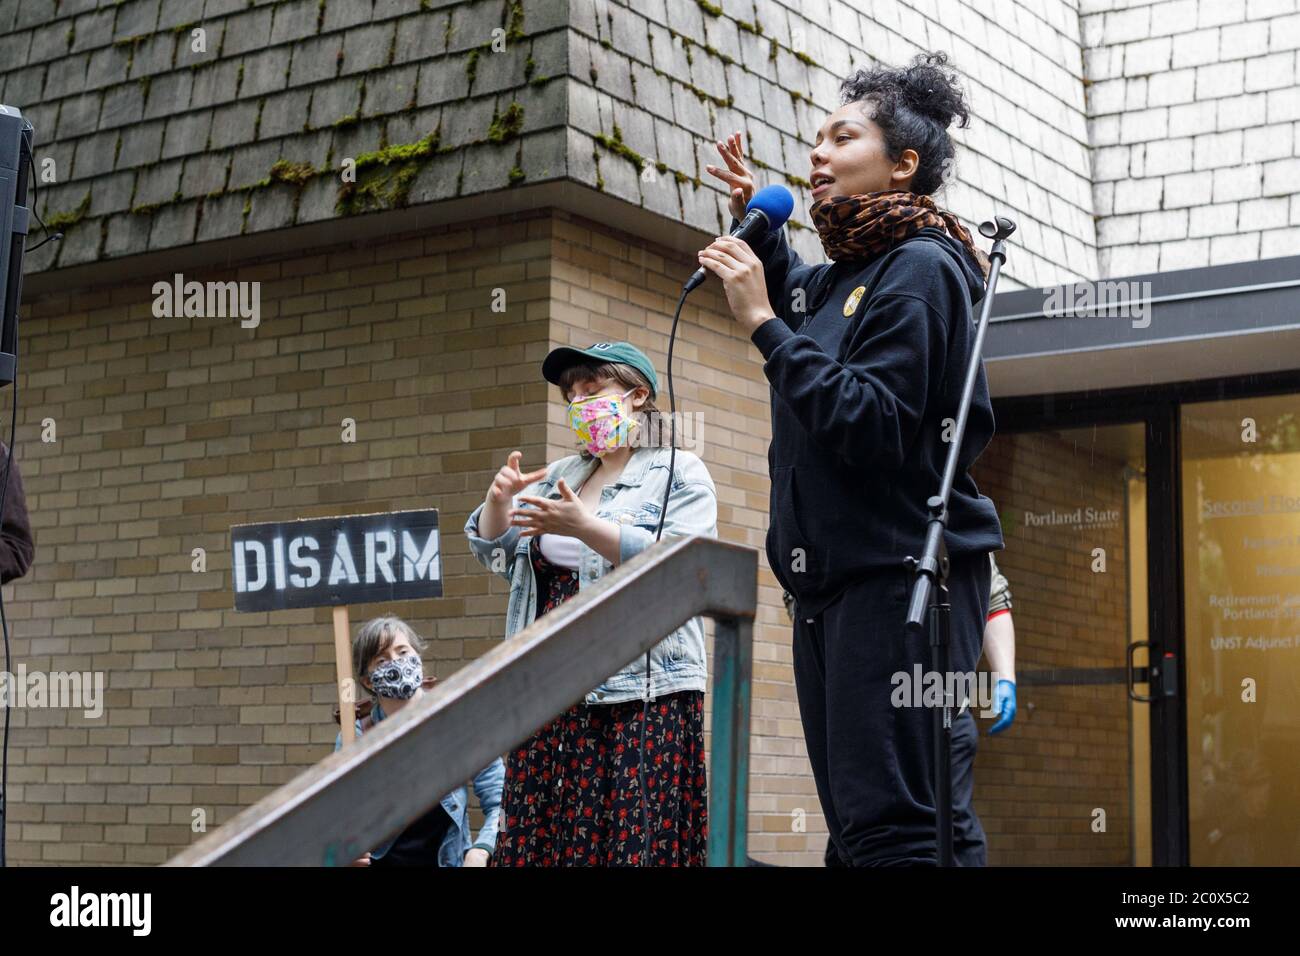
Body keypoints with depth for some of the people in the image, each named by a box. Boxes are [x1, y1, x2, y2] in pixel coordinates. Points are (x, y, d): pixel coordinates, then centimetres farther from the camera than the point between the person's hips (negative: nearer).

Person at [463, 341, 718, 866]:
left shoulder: (680, 474, 3)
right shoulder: (558, 475, 21)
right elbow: (496, 553, 18)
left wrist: (584, 527, -20)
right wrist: (498, 502, -3)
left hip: (643, 694, -5)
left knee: (637, 841, -11)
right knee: (539, 837, -1)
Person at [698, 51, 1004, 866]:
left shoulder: (920, 266, -9)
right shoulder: (842, 276, 17)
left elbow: (872, 426, -20)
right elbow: (796, 300, 43)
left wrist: (763, 324, -18)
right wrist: (758, 222, 26)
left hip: (901, 573, -10)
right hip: (834, 580, 10)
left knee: (895, 826, -17)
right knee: (861, 826, 8)